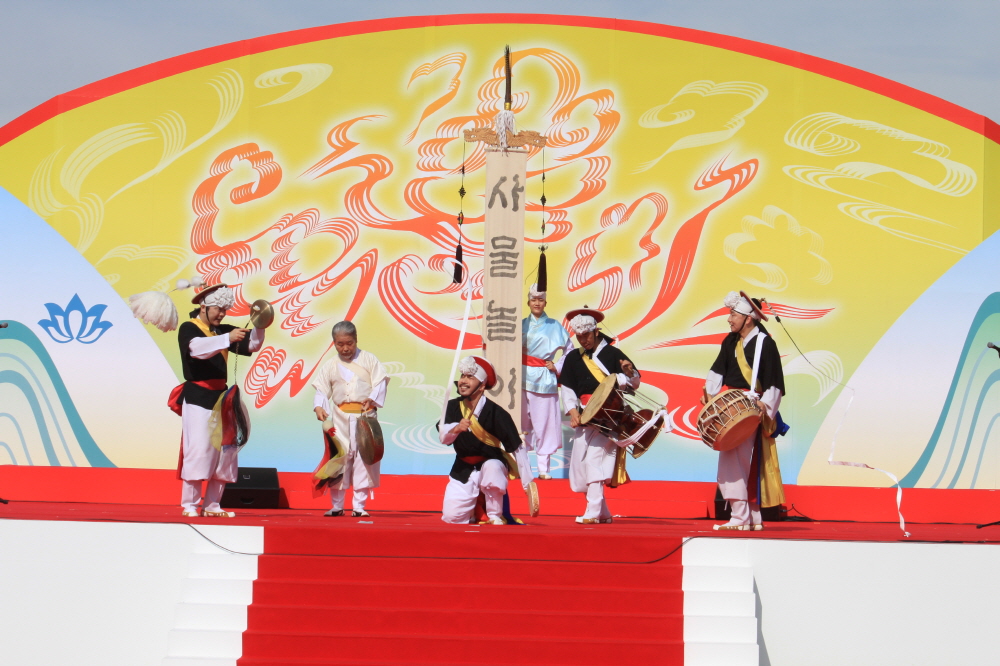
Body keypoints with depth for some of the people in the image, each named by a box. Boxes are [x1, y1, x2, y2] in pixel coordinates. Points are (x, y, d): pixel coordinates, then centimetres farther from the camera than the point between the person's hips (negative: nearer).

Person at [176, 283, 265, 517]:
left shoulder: (222, 331, 14)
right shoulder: (188, 329, -5)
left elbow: (252, 344, 8)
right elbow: (196, 347, -26)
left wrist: (259, 327, -10)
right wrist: (228, 339, -37)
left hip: (220, 397, 7)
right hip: (197, 398, -7)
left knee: (224, 452, 4)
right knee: (198, 451, -11)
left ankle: (212, 505, 11)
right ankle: (189, 505, -4)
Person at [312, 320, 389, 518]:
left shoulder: (368, 359, 4)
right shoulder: (330, 366, 8)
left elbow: (380, 382, -1)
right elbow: (321, 391, 6)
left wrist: (373, 399, -18)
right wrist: (319, 407, -12)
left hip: (365, 416, -1)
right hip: (340, 418, 1)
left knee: (364, 459, -1)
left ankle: (359, 506, 5)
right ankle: (336, 505, 10)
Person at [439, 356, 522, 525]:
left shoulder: (495, 413, -20)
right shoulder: (453, 407, -8)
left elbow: (516, 447, -17)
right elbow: (443, 439, -16)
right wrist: (456, 429, -38)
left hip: (492, 462, -3)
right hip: (463, 469, 4)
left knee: (492, 468, -39)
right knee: (451, 517, -6)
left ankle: (496, 517, -17)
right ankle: (475, 508, 31)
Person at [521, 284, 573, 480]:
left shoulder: (554, 326, 9)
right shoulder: (521, 325, 11)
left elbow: (569, 350, 12)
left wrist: (558, 367, 2)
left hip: (545, 380, -1)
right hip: (523, 379, 1)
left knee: (544, 424, -3)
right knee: (521, 424, -2)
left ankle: (544, 468, 4)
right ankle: (521, 468, 3)